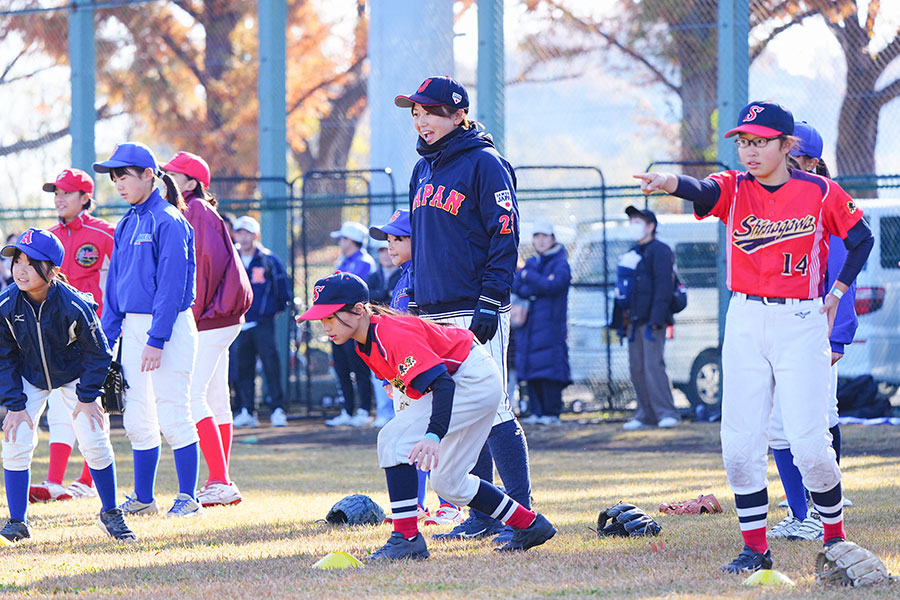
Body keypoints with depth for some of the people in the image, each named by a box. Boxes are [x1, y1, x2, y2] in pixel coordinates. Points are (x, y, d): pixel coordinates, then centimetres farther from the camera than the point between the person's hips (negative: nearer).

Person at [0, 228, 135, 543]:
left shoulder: (74, 306, -32)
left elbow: (97, 352, -15)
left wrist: (87, 396, -14)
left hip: (74, 375, -2)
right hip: (28, 379, 2)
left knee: (95, 442, -6)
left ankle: (110, 514, 14)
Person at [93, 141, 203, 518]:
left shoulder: (168, 221, -10)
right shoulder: (127, 225, 14)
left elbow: (172, 283, -16)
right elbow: (115, 282, 17)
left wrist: (157, 339, -20)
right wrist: (108, 336, 10)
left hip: (168, 324, -8)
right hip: (133, 327, 8)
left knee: (173, 416, -7)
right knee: (137, 420, 9)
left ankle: (188, 498, -1)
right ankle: (143, 498, 16)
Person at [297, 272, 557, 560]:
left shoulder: (393, 335, -28)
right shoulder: (365, 344, 1)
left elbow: (442, 383, -37)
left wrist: (434, 436, -49)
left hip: (475, 381, -10)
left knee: (393, 439, -20)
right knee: (447, 483, 14)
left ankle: (406, 539, -18)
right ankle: (530, 525, 26)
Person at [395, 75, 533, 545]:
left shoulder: (484, 164, -7)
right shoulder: (423, 170, 17)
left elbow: (504, 237, -11)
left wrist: (490, 303, -17)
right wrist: (415, 299, 17)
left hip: (474, 311, -8)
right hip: (435, 313, 8)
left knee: (491, 409, -10)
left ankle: (521, 513, -6)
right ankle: (482, 515, 14)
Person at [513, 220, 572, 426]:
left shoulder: (560, 263, 2)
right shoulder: (530, 263, 19)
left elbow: (554, 285, -15)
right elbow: (515, 287, 7)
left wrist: (529, 277, -6)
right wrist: (540, 286, -9)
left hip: (550, 323, -6)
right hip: (528, 323, 6)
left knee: (549, 369, -11)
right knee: (532, 371, 2)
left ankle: (552, 413, -9)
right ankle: (537, 412, 6)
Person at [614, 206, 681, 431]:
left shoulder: (660, 251, -6)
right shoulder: (632, 253, 21)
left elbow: (663, 286, -13)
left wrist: (656, 319, -20)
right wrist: (623, 319, 17)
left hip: (651, 319, -9)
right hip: (634, 320, 9)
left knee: (653, 365, -14)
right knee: (637, 368, 6)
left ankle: (667, 413, -11)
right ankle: (646, 414, 10)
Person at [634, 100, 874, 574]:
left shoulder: (820, 193, -3)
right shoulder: (734, 189, 0)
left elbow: (861, 238, 12)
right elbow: (702, 190, -23)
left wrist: (837, 293, 4)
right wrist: (668, 182, -45)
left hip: (802, 323, -3)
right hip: (744, 322, 3)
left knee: (809, 442, -8)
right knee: (740, 443, -1)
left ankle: (835, 538, 12)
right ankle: (755, 548, 11)